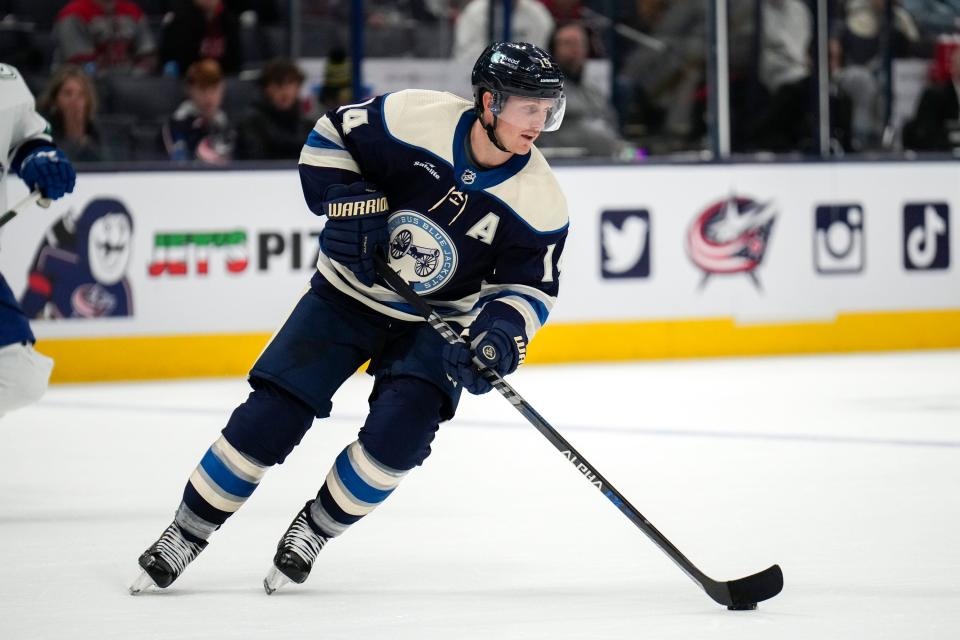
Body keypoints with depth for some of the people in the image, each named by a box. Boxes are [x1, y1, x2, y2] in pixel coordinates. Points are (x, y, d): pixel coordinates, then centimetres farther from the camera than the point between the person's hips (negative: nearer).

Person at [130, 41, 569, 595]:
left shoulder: (540, 200, -16)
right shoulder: (414, 118, -21)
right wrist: (346, 202, -20)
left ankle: (314, 529, 5)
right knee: (270, 416, -8)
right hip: (349, 293, -1)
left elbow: (532, 281, -7)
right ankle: (188, 531, 10)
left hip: (436, 321, 1)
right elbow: (332, 136, -7)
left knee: (397, 435, -21)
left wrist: (502, 328, -26)